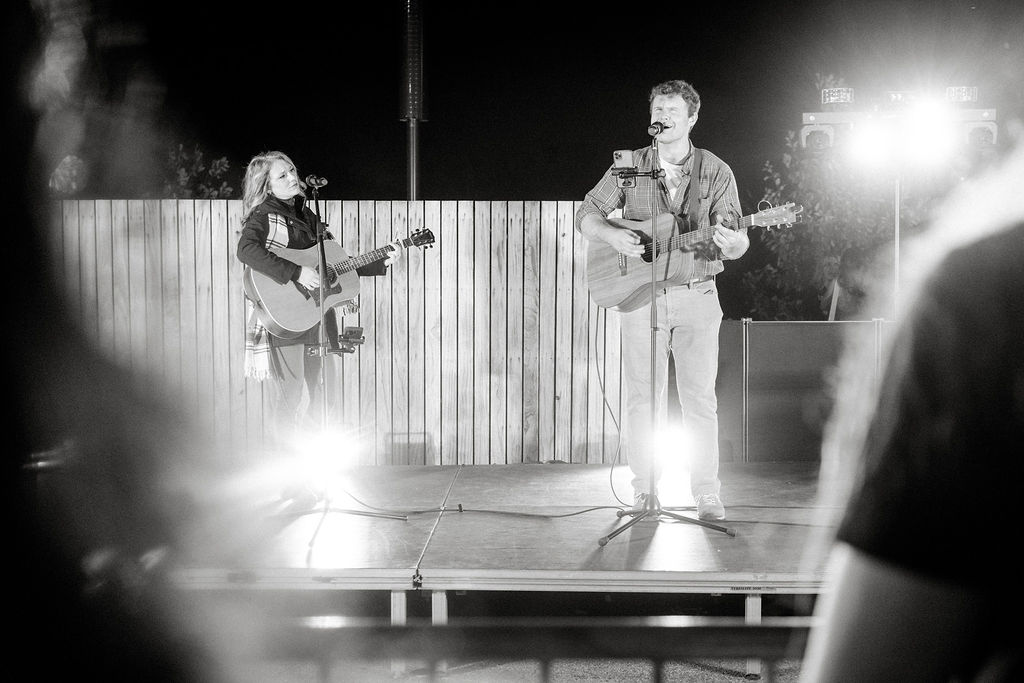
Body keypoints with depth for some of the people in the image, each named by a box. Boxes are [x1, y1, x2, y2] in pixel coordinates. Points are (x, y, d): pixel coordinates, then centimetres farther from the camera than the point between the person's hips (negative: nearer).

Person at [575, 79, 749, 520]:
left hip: (696, 298, -1)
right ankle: (644, 488, 14)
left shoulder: (715, 172, 2)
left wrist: (731, 242, -26)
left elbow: (737, 243, -1)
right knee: (642, 396, 3)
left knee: (700, 398, -1)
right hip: (642, 297, 1)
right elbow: (586, 214, 4)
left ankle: (707, 494, 6)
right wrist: (612, 235, -17)